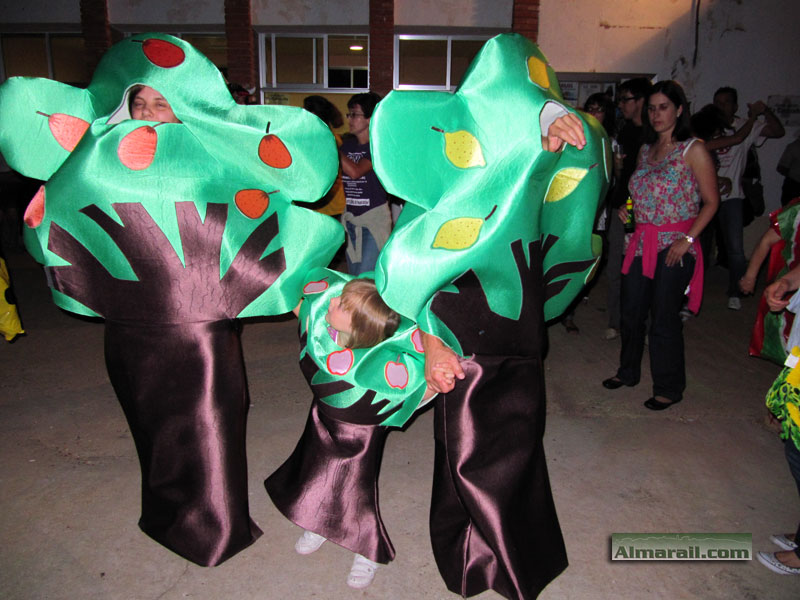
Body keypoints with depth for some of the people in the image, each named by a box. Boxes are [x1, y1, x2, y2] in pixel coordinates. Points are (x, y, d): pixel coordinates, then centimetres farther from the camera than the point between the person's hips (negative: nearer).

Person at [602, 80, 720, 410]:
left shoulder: (693, 150, -6)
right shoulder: (645, 150, 13)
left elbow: (711, 201, -8)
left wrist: (688, 239, -17)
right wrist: (626, 208, 7)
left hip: (674, 246, -6)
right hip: (641, 243, 6)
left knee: (664, 319, -1)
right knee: (631, 312, 13)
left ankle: (669, 387, 16)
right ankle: (628, 371, 33)